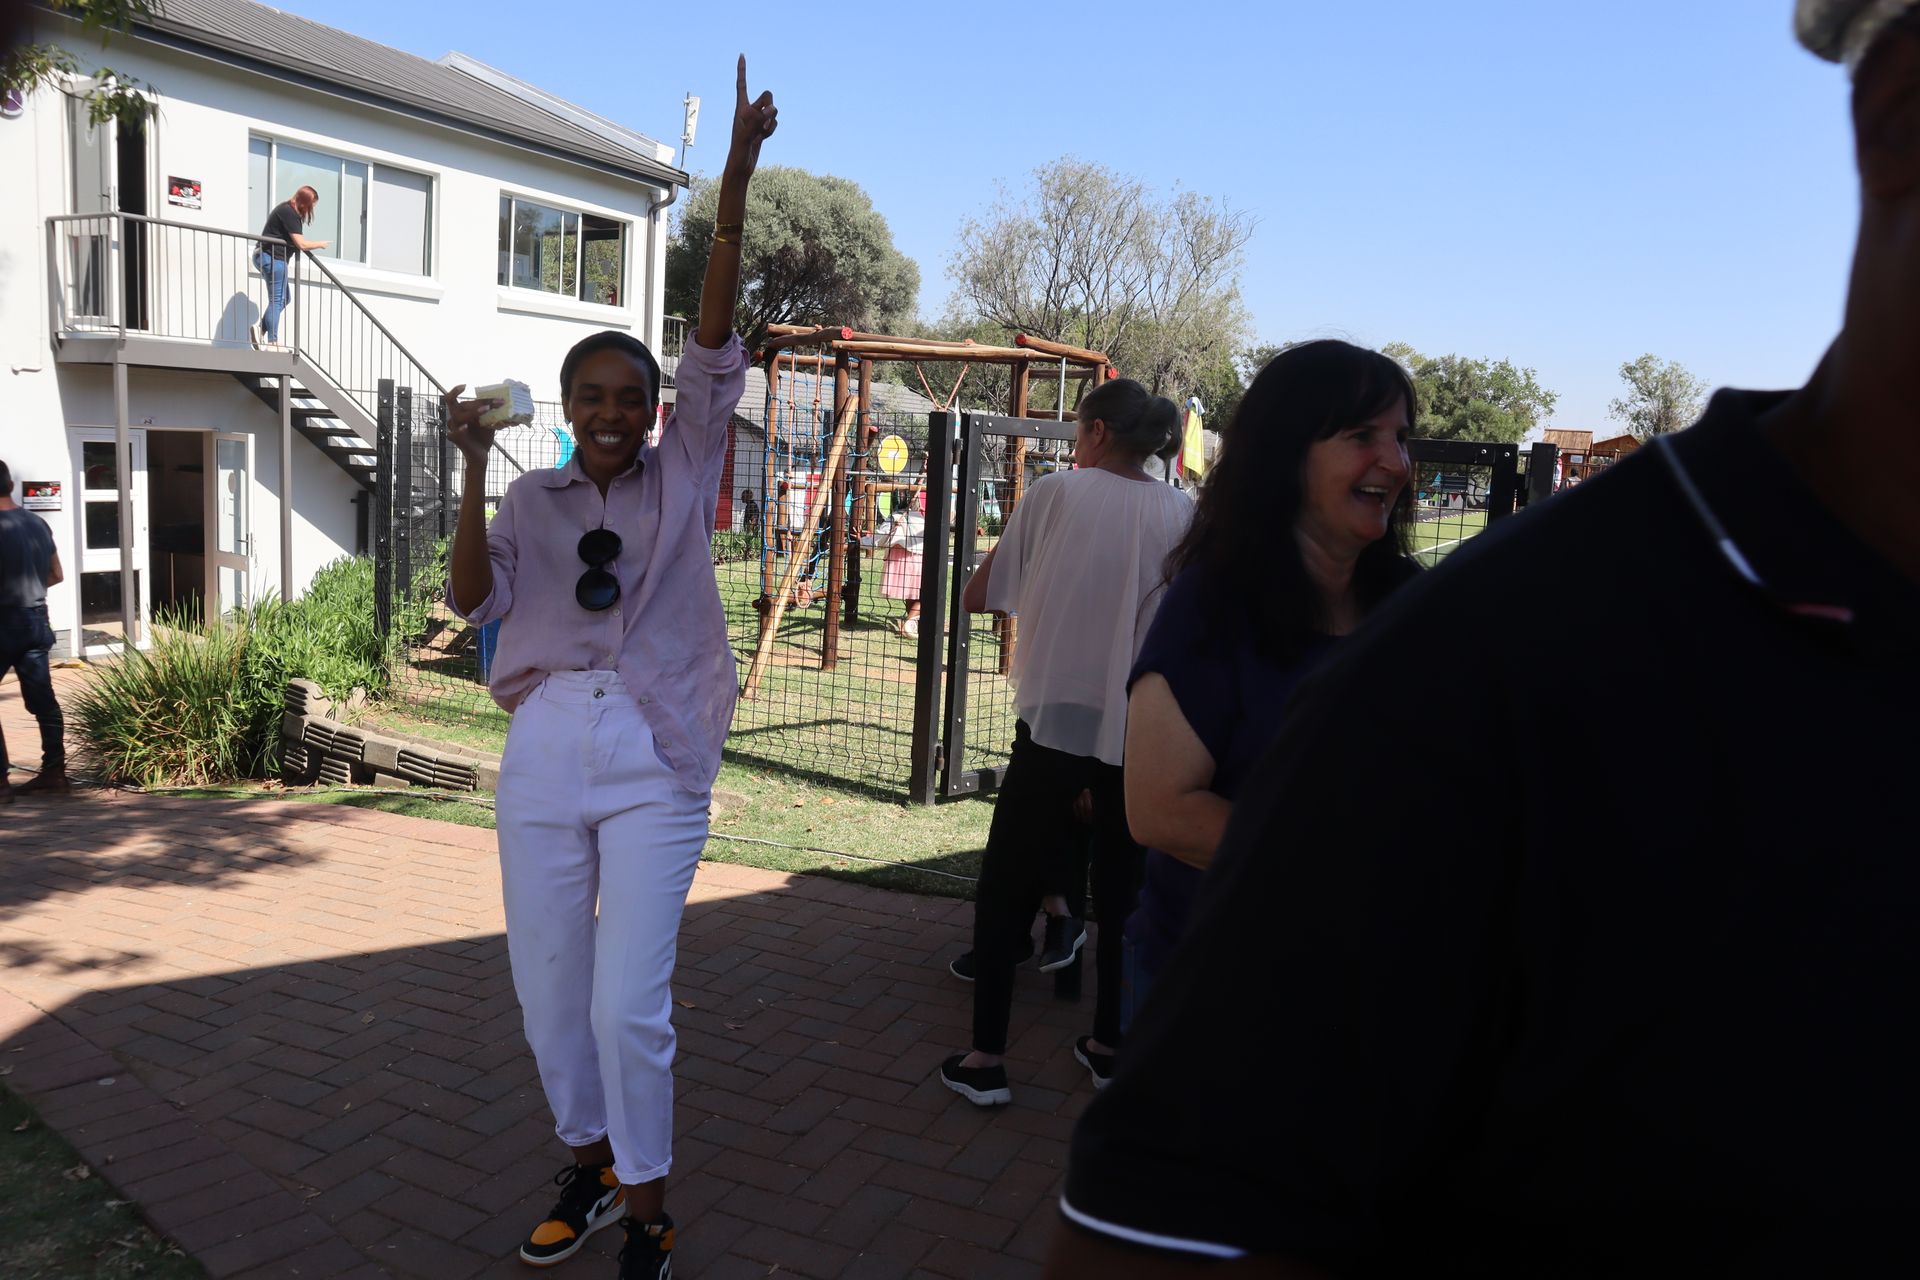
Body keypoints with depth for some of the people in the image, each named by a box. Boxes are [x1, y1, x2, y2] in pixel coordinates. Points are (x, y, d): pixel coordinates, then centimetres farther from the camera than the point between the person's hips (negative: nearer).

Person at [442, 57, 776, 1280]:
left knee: (630, 1004, -5)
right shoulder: (535, 499, 10)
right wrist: (476, 472, -12)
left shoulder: (682, 476, 4)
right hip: (546, 746, 3)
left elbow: (715, 343, -6)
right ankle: (589, 1161, 35)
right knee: (548, 987, 11)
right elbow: (475, 600, -1)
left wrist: (735, 185, -15)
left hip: (655, 758, -3)